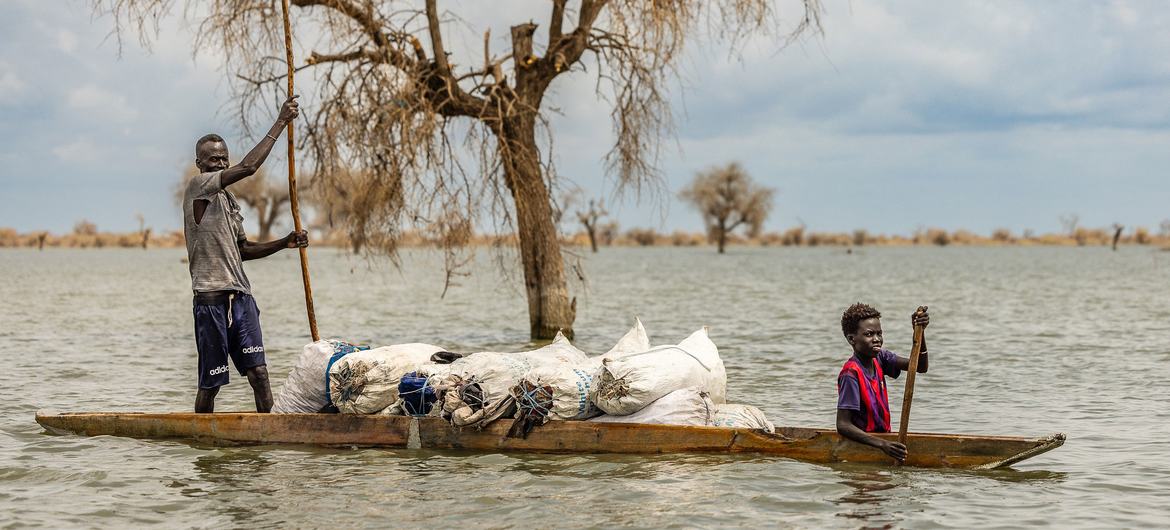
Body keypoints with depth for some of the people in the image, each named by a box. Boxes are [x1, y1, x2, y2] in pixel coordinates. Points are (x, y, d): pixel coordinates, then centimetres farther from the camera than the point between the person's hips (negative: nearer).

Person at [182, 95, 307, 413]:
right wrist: (280, 124, -16)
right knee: (210, 381, 1)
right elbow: (248, 167, -20)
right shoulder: (198, 187, -7)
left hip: (240, 295, 7)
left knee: (258, 371, -4)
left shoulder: (229, 199, 20)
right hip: (211, 297, -7)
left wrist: (283, 244, 9)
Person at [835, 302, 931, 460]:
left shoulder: (879, 358, 5)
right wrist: (882, 444, -32)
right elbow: (843, 425, -22)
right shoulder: (850, 374, -18)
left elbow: (921, 367, -3)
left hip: (882, 438, 8)